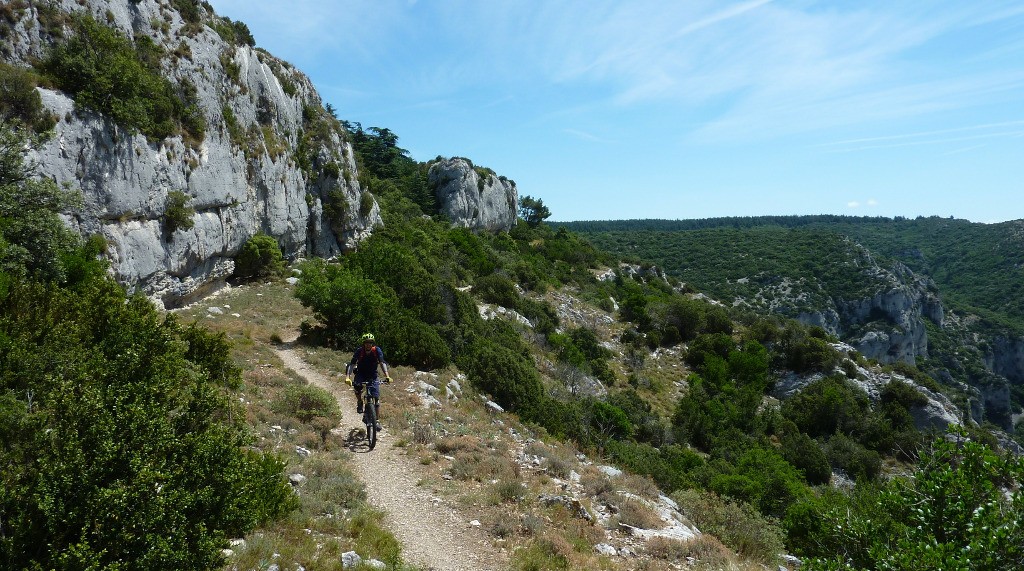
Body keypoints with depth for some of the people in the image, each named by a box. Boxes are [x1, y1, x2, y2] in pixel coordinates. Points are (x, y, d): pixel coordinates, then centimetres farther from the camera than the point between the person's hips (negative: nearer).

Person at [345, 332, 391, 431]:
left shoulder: (377, 350, -18)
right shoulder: (359, 351, -19)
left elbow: (382, 363, -27)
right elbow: (352, 364, -25)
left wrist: (387, 376, -42)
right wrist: (347, 377, -41)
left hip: (373, 375, 1)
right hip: (361, 374, -1)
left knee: (376, 397, -10)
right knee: (357, 386, -33)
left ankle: (377, 421, -4)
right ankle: (359, 402, -3)